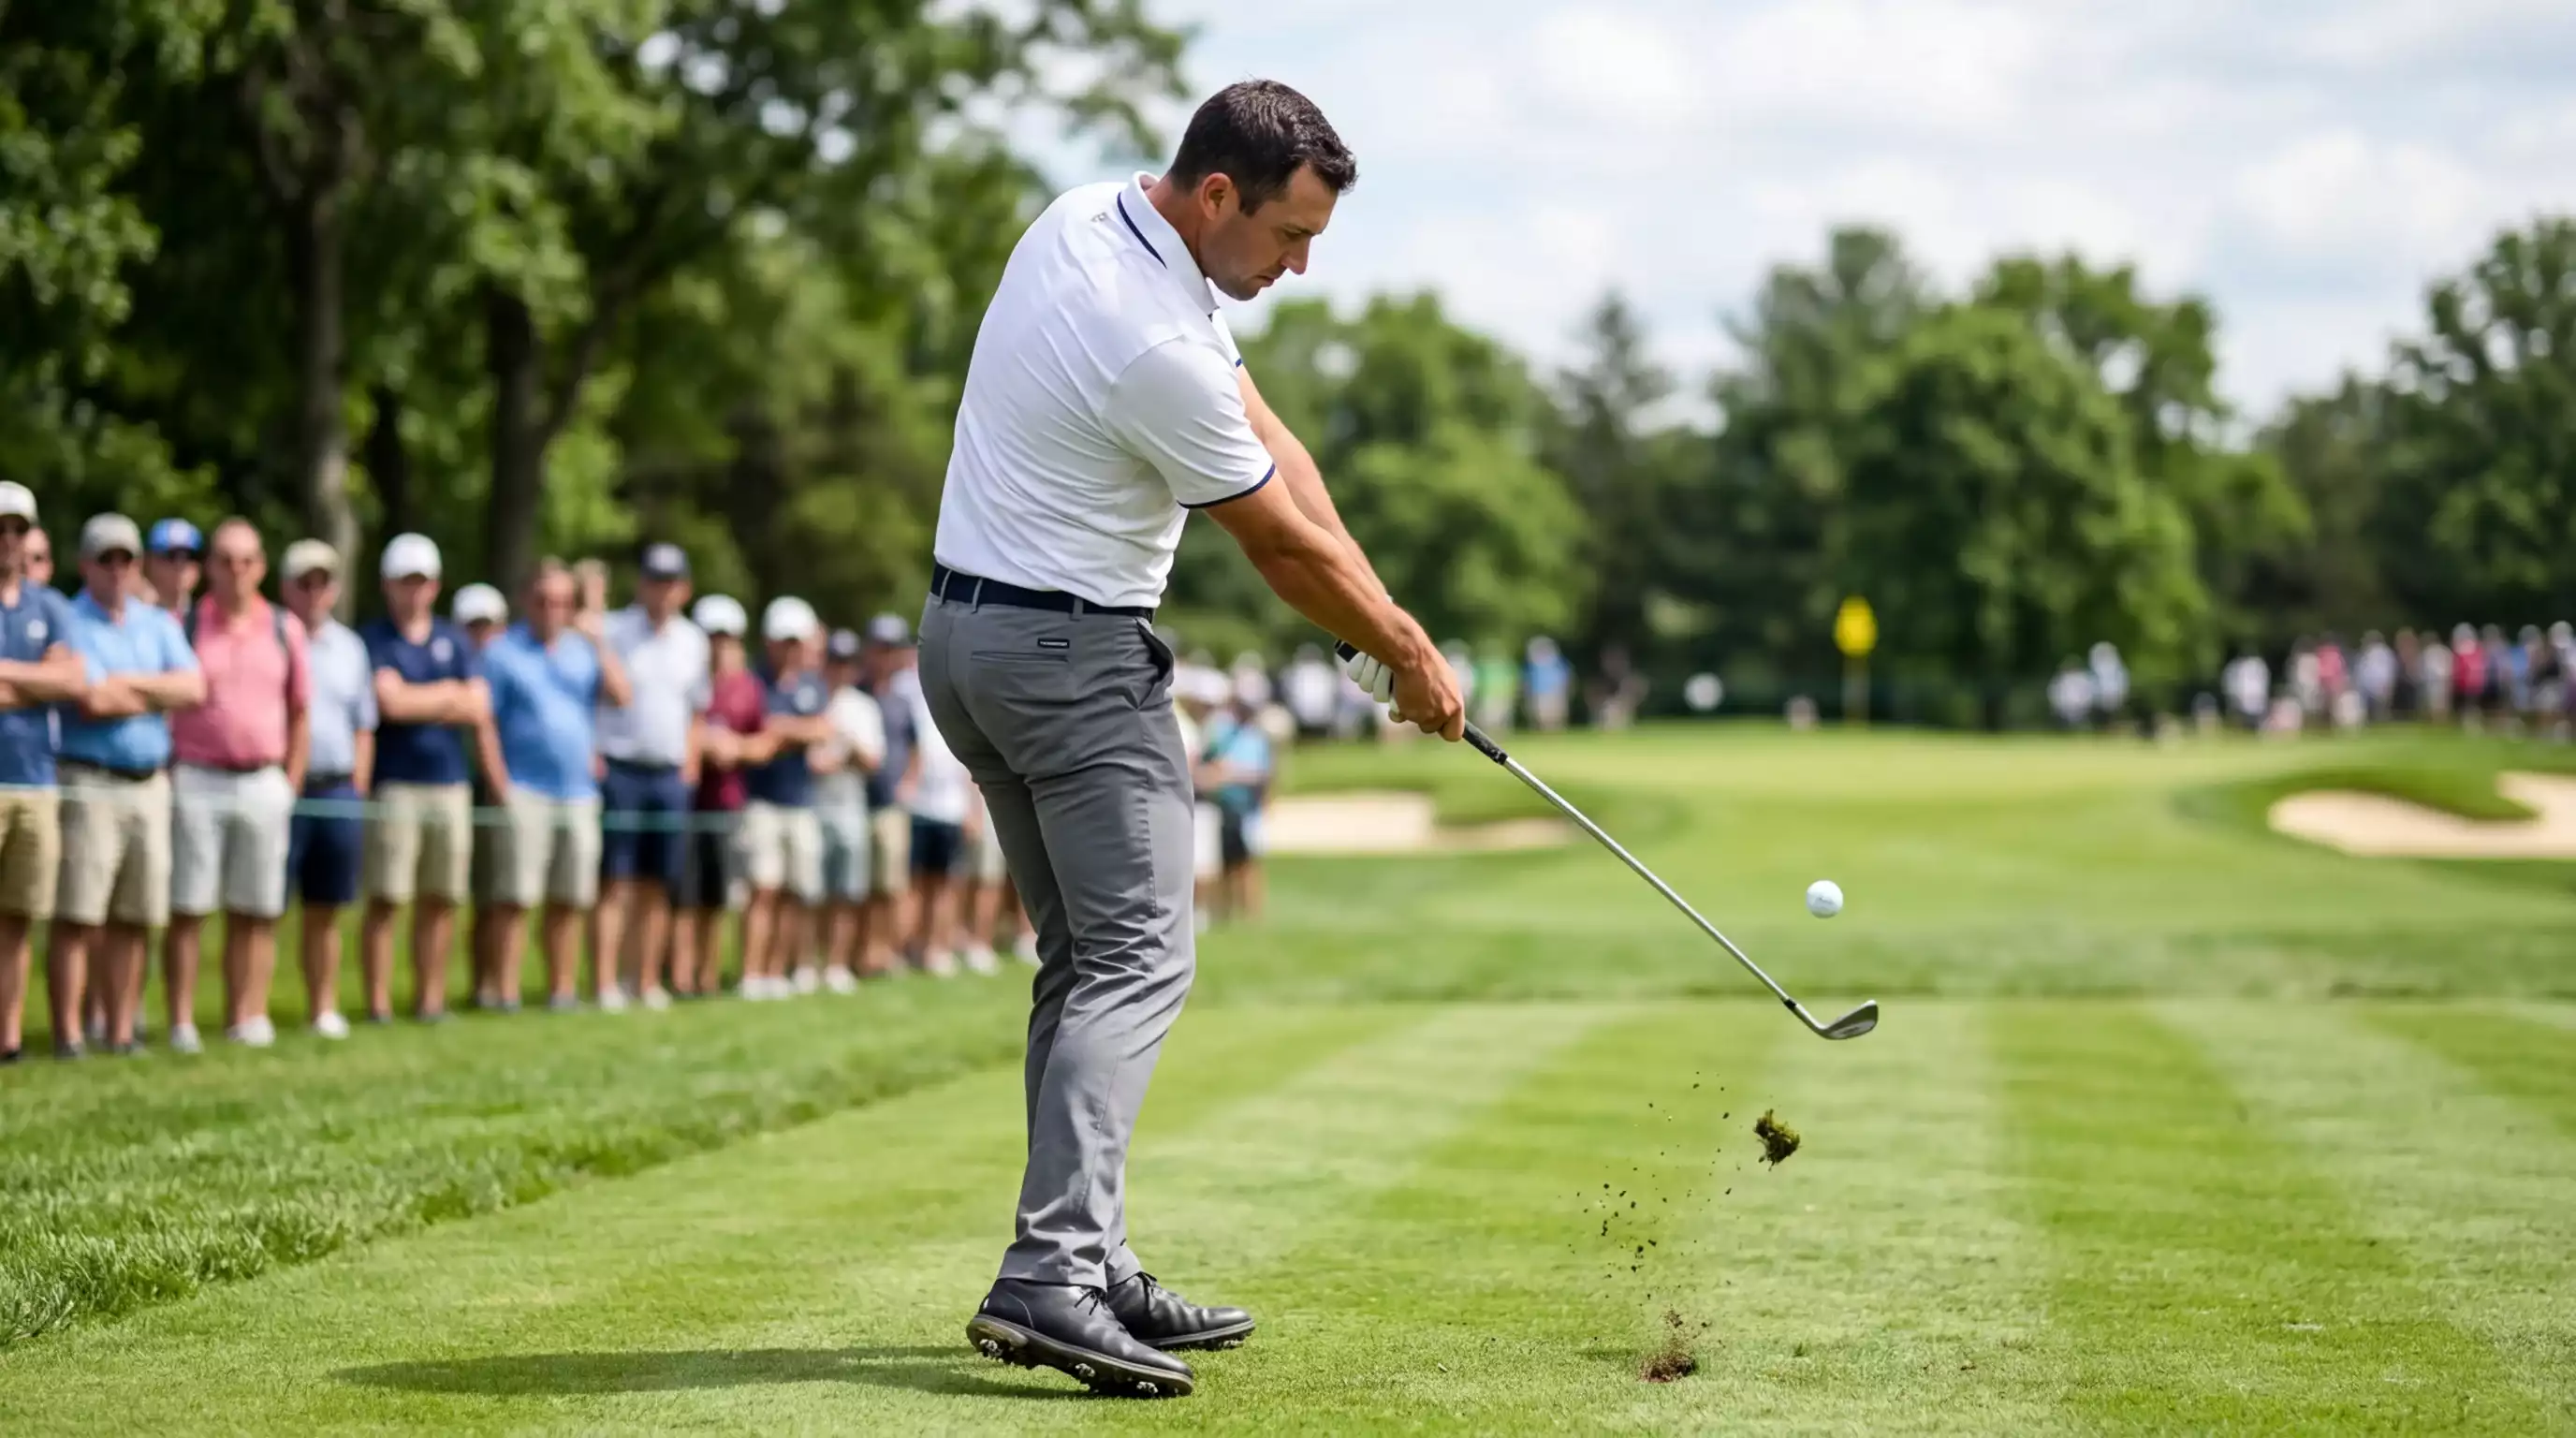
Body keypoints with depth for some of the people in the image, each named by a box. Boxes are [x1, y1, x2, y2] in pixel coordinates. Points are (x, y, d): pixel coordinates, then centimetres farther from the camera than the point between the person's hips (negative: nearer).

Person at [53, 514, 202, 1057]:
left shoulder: (159, 624, 16)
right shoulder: (69, 624, -3)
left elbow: (194, 687, 1)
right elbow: (92, 700, -16)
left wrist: (128, 685, -9)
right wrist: (159, 695, -2)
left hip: (150, 783, 5)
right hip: (88, 783, -5)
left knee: (133, 919, 7)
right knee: (76, 916, -7)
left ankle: (121, 1031, 13)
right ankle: (67, 1033, -6)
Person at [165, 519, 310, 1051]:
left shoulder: (285, 630, 9)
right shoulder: (183, 626, 2)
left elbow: (301, 712, 13)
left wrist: (291, 784, 7)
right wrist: (165, 775, -5)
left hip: (264, 783, 3)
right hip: (196, 781, -3)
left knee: (255, 912, 4)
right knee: (187, 908, -3)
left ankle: (246, 1018, 9)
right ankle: (181, 1022, -2)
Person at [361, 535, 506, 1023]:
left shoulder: (455, 641, 14)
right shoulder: (373, 640, 1)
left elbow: (479, 712, 10)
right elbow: (390, 702, -12)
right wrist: (447, 694, -1)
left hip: (450, 785, 4)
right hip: (394, 785, -4)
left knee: (440, 900, 6)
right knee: (385, 900, -6)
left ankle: (430, 997, 13)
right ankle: (378, 1002, -2)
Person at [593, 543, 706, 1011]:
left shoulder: (693, 641, 13)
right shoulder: (612, 632, -3)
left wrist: (691, 764, 12)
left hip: (670, 775, 5)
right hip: (618, 771, -5)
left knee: (658, 886, 6)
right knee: (614, 883, -8)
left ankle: (648, 981, 11)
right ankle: (607, 982, -9)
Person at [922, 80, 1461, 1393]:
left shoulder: (1086, 221, 5)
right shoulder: (1158, 347, -25)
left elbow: (1270, 446, 6)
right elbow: (1282, 547, -11)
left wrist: (1387, 620, 4)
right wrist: (1406, 657, 6)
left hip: (967, 634, 10)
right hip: (1075, 656, -10)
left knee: (1081, 960, 13)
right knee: (1138, 957, -12)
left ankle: (1086, 1268, 14)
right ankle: (1048, 1273, -23)